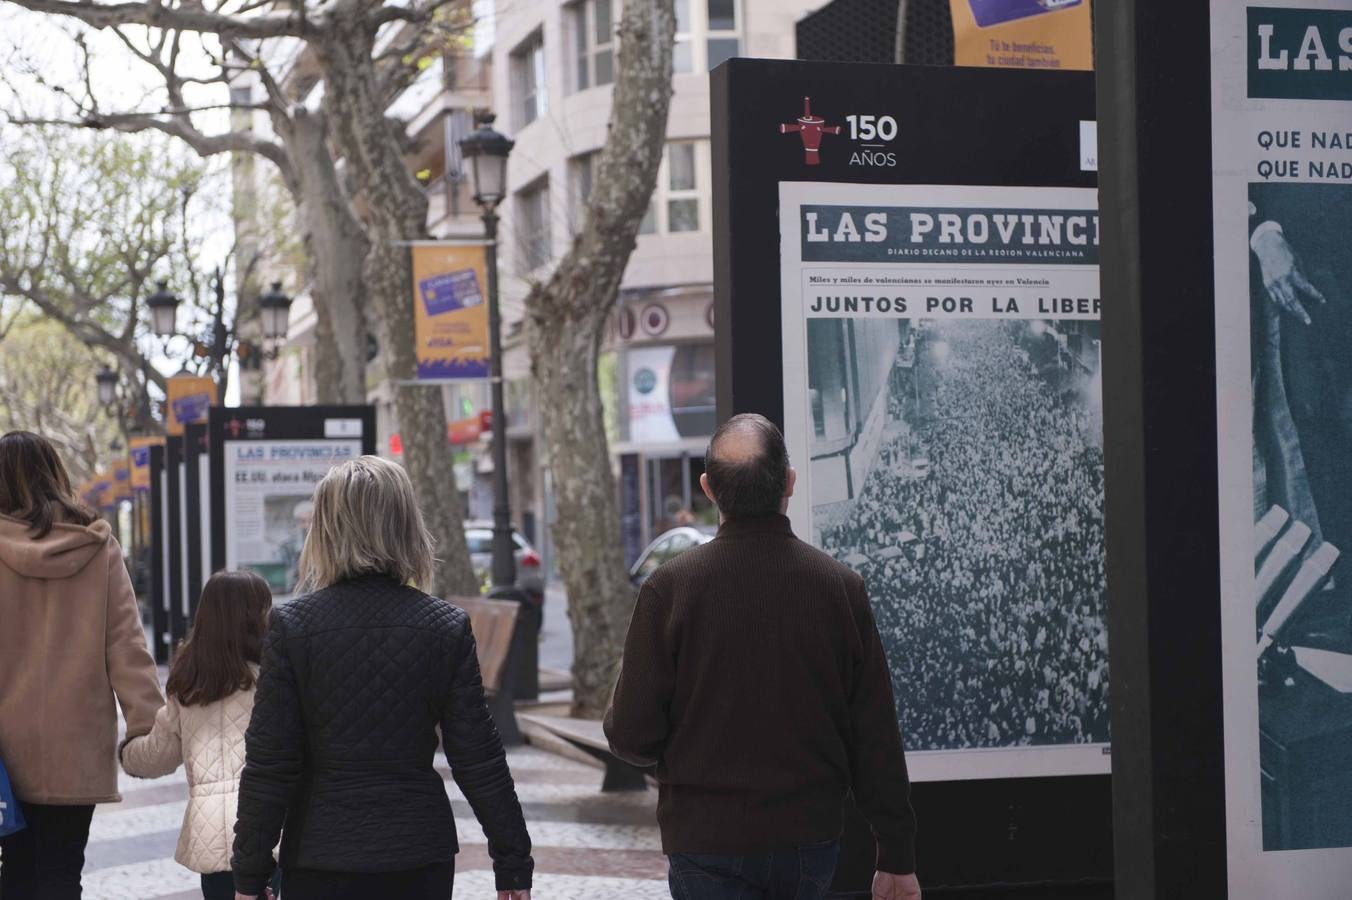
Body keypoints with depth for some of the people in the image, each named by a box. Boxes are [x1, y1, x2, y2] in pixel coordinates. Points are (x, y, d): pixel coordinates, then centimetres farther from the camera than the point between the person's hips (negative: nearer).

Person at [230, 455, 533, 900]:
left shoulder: (292, 625, -6)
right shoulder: (447, 628, -2)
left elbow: (268, 763, -6)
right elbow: (478, 759, -2)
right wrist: (513, 864, 6)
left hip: (321, 860, -1)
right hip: (420, 858, 2)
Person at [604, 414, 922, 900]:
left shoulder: (670, 587, -11)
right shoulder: (841, 586, -5)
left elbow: (632, 736, -9)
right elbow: (878, 737, -2)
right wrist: (897, 859, 6)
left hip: (706, 843, -3)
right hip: (810, 839, 3)